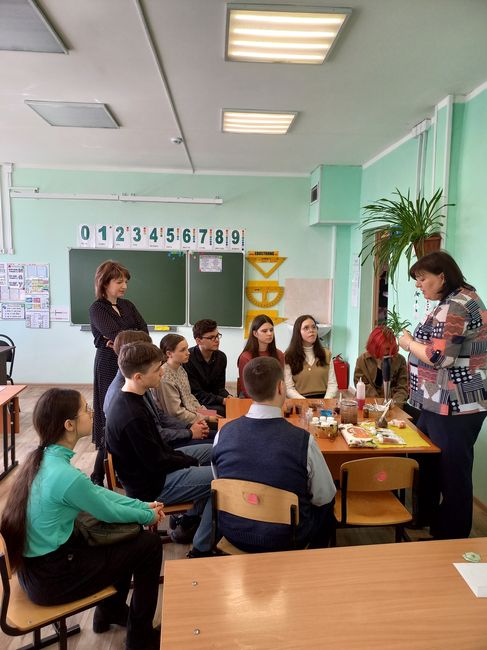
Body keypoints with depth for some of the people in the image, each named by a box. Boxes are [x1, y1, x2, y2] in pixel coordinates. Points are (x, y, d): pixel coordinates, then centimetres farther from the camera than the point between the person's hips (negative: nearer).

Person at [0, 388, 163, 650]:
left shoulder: (43, 458, -4)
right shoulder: (67, 476, -31)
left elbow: (96, 491, 5)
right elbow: (108, 512, -15)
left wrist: (142, 505, 4)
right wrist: (148, 515, 3)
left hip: (35, 562, 8)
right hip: (51, 578, -8)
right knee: (149, 545, 1)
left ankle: (111, 610, 39)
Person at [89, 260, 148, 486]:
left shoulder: (128, 305, 13)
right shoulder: (97, 309, -7)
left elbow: (144, 333, 2)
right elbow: (118, 335, -19)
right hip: (110, 368, -6)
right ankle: (98, 476, 10)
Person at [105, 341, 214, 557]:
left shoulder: (125, 398, -1)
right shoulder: (132, 416, -31)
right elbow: (157, 463, -23)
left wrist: (183, 457, 2)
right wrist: (191, 461, -9)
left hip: (147, 464, 10)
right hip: (151, 485, -10)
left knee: (212, 452, 18)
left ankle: (189, 521, 27)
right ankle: (201, 550, 1)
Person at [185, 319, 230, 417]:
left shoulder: (221, 357, 4)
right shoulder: (188, 359, -18)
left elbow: (219, 387, 6)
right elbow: (195, 393, -18)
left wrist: (228, 397, -16)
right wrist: (222, 400, -24)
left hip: (214, 400, 7)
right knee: (221, 411, -30)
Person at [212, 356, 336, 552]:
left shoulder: (224, 433, -16)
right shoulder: (302, 440, -26)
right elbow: (324, 497, -11)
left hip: (233, 535, 4)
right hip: (284, 542, -3)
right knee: (326, 504, 23)